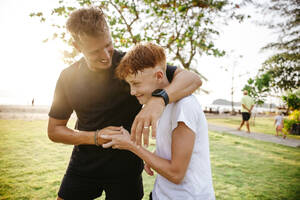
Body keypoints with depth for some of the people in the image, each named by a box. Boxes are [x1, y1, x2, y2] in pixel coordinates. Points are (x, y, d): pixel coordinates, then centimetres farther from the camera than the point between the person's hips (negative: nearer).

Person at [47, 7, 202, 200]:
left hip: (125, 166, -2)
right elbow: (54, 130, 1)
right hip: (83, 164, 3)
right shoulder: (68, 77, -5)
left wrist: (159, 99, -42)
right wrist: (95, 137, -16)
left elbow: (192, 78, -21)